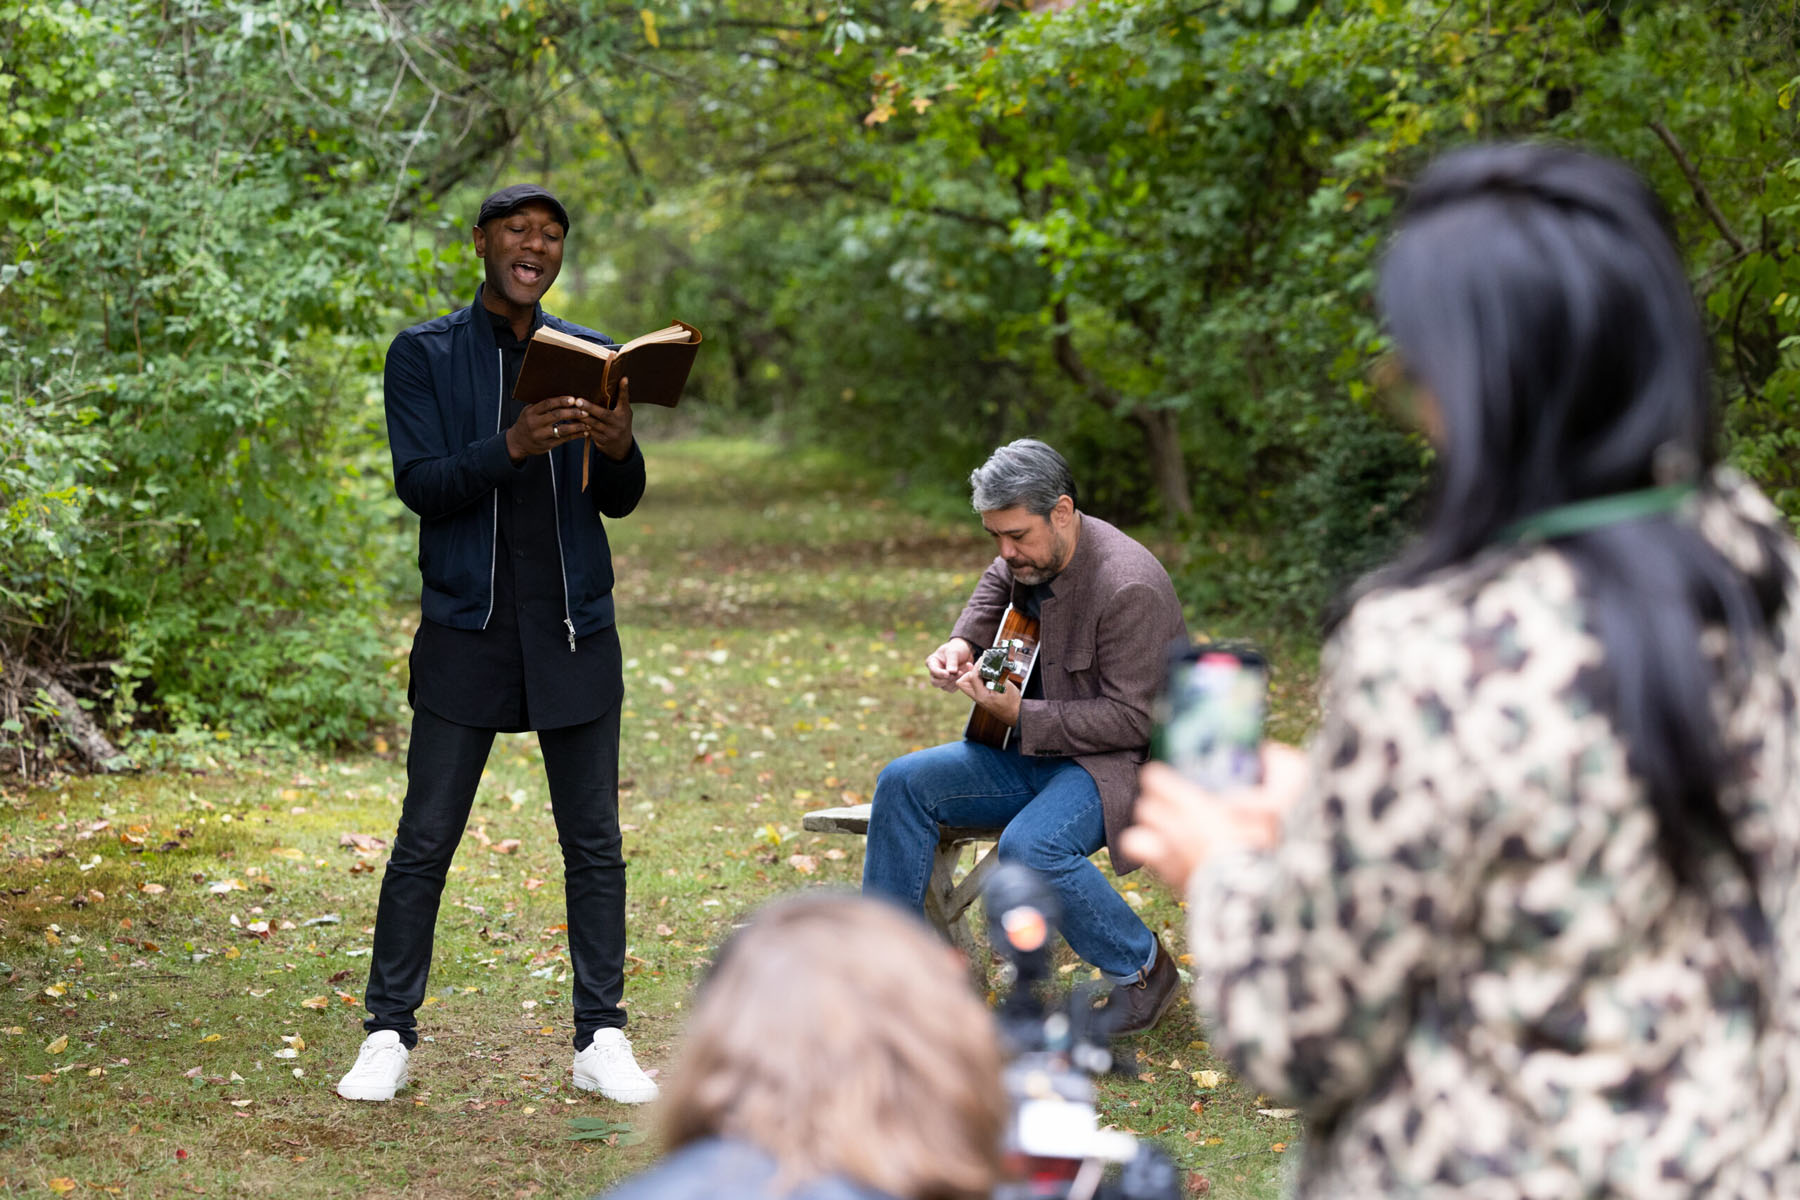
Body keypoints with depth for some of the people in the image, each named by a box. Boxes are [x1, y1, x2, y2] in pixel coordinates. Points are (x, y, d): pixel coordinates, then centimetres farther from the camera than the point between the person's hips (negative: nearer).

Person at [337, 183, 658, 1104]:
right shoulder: (424, 356, 2)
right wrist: (512, 447, -26)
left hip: (574, 632, 2)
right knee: (424, 842, 1)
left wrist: (619, 449, -19)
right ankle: (389, 1035, 12)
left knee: (595, 845, 5)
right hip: (466, 631, -2)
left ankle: (601, 1042, 13)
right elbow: (419, 484, -9)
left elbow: (620, 502, 4)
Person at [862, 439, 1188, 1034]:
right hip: (1038, 749, 9)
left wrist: (1020, 714, -27)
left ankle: (1144, 970, -11)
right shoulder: (1030, 552, 2)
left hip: (1128, 761, -9)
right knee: (905, 782, -7)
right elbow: (996, 586, 28)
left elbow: (1129, 719, -24)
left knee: (1030, 848, -35)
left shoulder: (1128, 588, -24)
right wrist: (962, 643, 7)